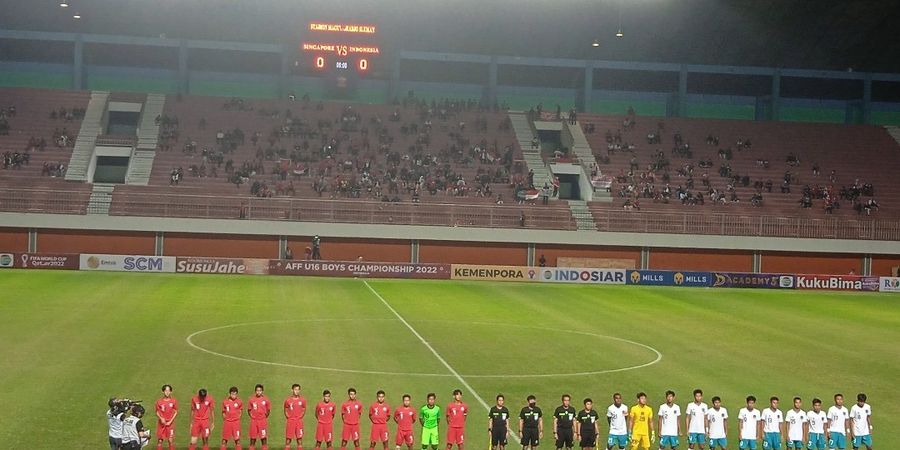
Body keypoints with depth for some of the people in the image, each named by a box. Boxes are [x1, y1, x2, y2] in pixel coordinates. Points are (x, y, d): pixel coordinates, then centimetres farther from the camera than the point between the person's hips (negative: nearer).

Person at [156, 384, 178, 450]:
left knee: (171, 440, -2)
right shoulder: (159, 401, -1)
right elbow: (157, 412, 5)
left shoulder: (174, 401, -2)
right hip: (161, 423, 1)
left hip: (170, 423, -1)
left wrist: (170, 421, -8)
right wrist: (161, 418, -14)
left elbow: (176, 412, 2)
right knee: (160, 440, 2)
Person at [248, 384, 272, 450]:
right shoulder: (251, 399, 0)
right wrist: (252, 416, 1)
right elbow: (249, 410, 10)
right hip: (253, 421, 1)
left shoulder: (265, 399, -1)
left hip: (263, 421, -1)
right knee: (253, 438, 5)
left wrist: (265, 417, 1)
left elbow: (268, 410, 9)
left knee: (263, 437, -1)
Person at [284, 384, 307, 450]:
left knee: (299, 439, 2)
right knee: (288, 439, 0)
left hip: (299, 421, 1)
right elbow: (286, 411, 9)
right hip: (290, 421, -1)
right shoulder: (288, 400, -1)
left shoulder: (302, 400, 1)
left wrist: (300, 417, 4)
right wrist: (288, 418, 2)